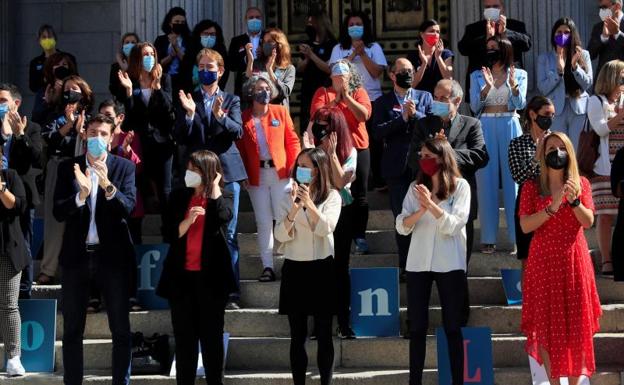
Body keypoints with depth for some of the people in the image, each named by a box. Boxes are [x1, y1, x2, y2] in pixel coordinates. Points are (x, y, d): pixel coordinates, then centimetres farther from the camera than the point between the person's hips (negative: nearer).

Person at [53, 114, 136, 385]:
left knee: (121, 330, 4)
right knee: (72, 330, 7)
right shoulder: (68, 167, 4)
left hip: (112, 255, -1)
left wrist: (108, 186, -27)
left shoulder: (124, 167, 2)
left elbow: (128, 207, -10)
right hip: (76, 255, 1)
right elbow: (58, 212, -5)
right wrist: (81, 194, -22)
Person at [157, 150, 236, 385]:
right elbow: (168, 235, 2)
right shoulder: (179, 197, 8)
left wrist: (214, 186, -8)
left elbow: (222, 217, -21)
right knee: (184, 337, 4)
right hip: (181, 276, 2)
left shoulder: (223, 197, 3)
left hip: (211, 276, -2)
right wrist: (188, 220, -15)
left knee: (212, 335, 5)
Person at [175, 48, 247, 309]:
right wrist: (189, 113, -15)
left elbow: (237, 131, -6)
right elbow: (181, 138, 1)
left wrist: (220, 116, -23)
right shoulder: (189, 100, 9)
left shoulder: (231, 101, 9)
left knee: (229, 234, -1)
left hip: (227, 172, 0)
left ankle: (231, 292, 3)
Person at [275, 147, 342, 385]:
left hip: (322, 268, -2)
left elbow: (326, 228, -13)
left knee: (324, 335, 1)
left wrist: (309, 204, -24)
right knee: (298, 336, 4)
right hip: (294, 268, 2)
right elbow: (280, 236, -5)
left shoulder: (332, 196, 1)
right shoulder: (289, 197, 6)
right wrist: (294, 208, -19)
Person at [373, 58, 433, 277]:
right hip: (396, 167, 0)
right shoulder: (383, 102, 6)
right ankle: (405, 265, 11)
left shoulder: (425, 98, 10)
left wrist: (415, 114, -13)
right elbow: (377, 132, -7)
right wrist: (402, 118, -12)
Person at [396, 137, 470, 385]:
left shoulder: (460, 186, -2)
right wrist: (421, 211, -19)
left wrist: (431, 204, -23)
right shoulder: (415, 187, 8)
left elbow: (454, 225, -12)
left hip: (449, 264, -3)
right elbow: (402, 227, -1)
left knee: (452, 327, 2)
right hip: (418, 263, 3)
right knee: (417, 327, 5)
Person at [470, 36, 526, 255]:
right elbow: (474, 107, -1)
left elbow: (520, 104, -5)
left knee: (513, 180, -1)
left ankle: (517, 237, 3)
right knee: (487, 181, 0)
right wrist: (487, 87, -17)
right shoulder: (477, 76, 10)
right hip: (485, 129, 1)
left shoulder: (519, 75, 7)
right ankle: (488, 238, 4)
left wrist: (513, 85, -22)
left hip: (510, 128, -1)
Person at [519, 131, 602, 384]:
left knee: (577, 324, 1)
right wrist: (551, 208, -20)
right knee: (546, 324, -1)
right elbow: (525, 226, -8)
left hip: (573, 260, 1)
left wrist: (574, 201, -21)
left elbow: (588, 222, -4)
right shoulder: (532, 187, 2)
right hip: (543, 261, -1)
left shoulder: (580, 184, 6)